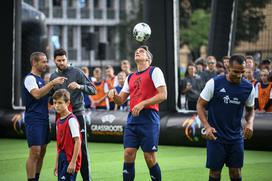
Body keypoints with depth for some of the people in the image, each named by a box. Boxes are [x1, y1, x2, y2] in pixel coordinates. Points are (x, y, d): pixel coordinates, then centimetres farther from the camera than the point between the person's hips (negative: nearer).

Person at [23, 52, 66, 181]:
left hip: (44, 119, 9)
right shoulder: (30, 78, -10)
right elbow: (37, 94, -26)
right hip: (34, 120, -9)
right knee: (35, 152, -11)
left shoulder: (40, 79, 18)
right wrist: (52, 83, -27)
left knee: (42, 151, 9)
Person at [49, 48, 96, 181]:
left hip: (77, 114, -4)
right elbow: (51, 98, 23)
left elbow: (93, 90, -5)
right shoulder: (53, 76, 11)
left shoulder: (76, 72, -2)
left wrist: (80, 86, -22)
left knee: (81, 147, -5)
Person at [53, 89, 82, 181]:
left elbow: (78, 141, -17)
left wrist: (73, 162, -19)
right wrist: (56, 163, 17)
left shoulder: (71, 120, -14)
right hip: (62, 159, 9)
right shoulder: (58, 121, 12)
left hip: (70, 159, -9)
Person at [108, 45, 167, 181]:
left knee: (149, 158, -5)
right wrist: (114, 94, -2)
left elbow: (163, 95, -9)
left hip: (148, 118, -6)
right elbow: (120, 100, 21)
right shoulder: (130, 77, 20)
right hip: (132, 119, 6)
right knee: (128, 154, -2)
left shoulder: (154, 71, 1)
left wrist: (142, 104, -17)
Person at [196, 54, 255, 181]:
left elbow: (250, 109, 14)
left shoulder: (248, 87, -1)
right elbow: (200, 104, -4)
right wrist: (207, 126, -17)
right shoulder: (214, 83, -10)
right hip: (215, 136, -3)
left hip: (236, 137, 3)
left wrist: (249, 123, -8)